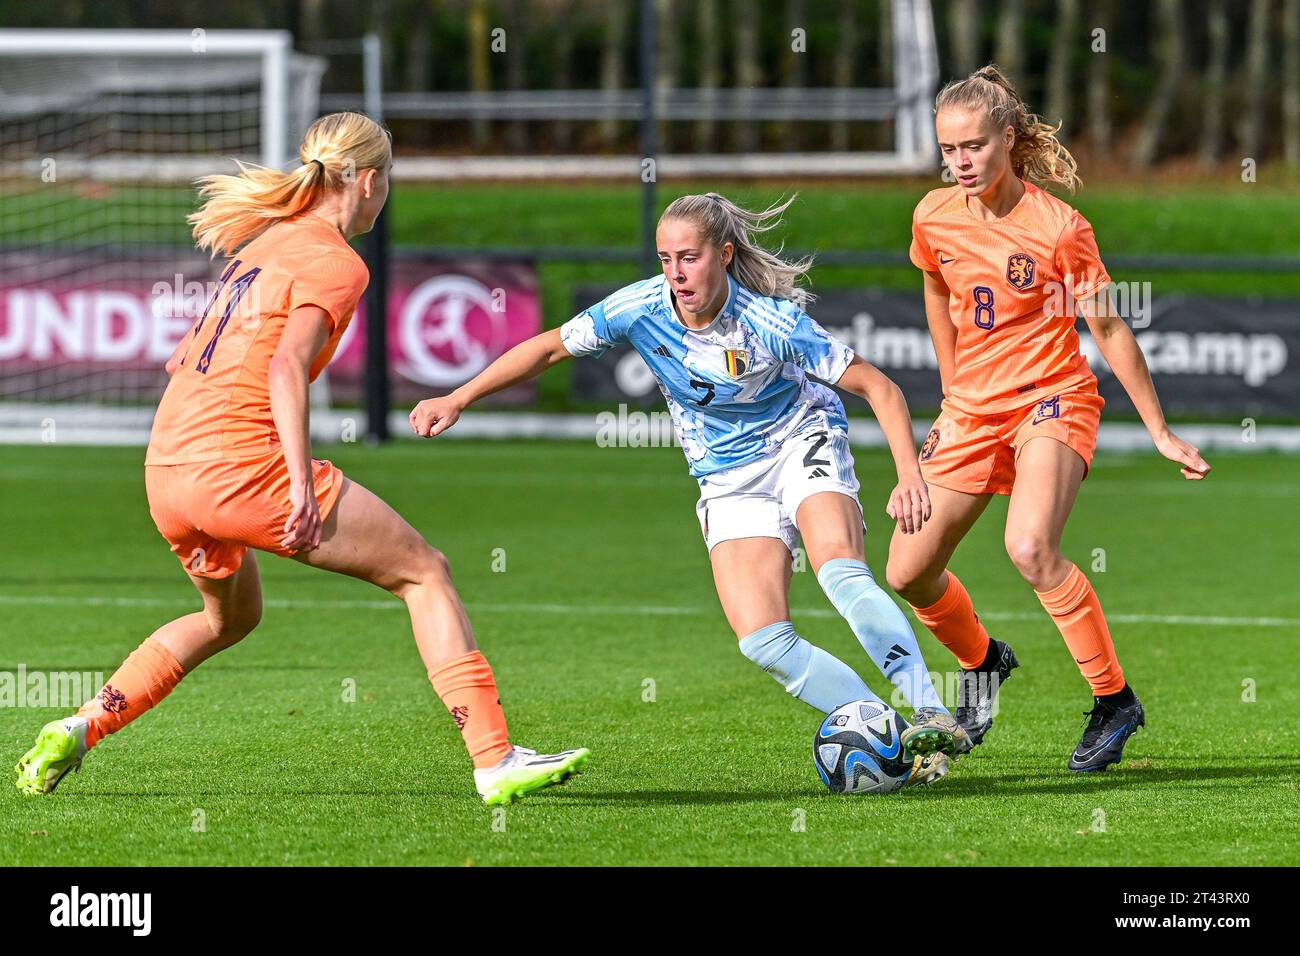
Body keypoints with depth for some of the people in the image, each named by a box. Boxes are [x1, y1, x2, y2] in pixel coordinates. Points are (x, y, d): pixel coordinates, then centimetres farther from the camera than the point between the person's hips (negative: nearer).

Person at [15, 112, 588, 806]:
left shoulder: (265, 239, 20)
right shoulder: (335, 263, -5)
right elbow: (286, 368, -19)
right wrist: (303, 485, -23)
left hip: (164, 473, 8)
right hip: (242, 463, -8)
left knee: (230, 615, 34)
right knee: (424, 572, 1)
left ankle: (75, 732, 24)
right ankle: (495, 762, -7)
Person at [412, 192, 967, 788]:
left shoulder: (772, 322, -24)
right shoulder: (642, 309, -15)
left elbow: (879, 388, -18)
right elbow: (548, 348, 1)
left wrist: (909, 476, -31)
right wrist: (458, 399, -3)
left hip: (802, 443, -3)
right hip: (730, 485, 4)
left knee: (839, 569, -34)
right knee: (764, 643, -17)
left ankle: (930, 715, -34)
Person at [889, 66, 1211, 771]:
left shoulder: (1059, 227, -16)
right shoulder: (934, 218, -3)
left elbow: (1108, 328, -8)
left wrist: (1160, 432, -5)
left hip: (1053, 399, -6)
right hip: (970, 413, 6)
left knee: (1030, 548, -31)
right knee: (908, 573, 5)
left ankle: (1114, 700, -17)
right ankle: (982, 661, 37)